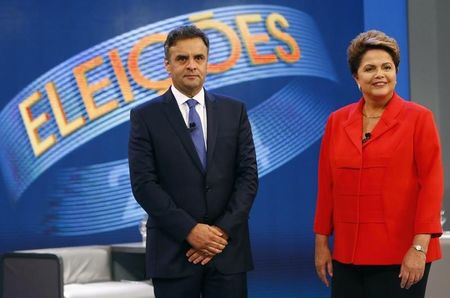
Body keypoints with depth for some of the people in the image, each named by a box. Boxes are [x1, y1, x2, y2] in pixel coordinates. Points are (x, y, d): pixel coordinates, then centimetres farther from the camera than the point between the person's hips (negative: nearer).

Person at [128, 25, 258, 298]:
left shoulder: (234, 111, 8)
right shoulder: (146, 117, 1)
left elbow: (248, 174, 3)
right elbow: (144, 184, -6)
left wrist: (223, 230, -8)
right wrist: (189, 230, -13)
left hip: (228, 248, 2)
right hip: (174, 250, -2)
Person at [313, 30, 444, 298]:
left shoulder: (419, 118, -3)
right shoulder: (337, 121, 8)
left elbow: (432, 183, -7)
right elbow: (327, 186, 11)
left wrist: (420, 247, -13)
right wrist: (322, 242, 8)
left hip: (402, 257, -3)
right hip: (347, 256, 4)